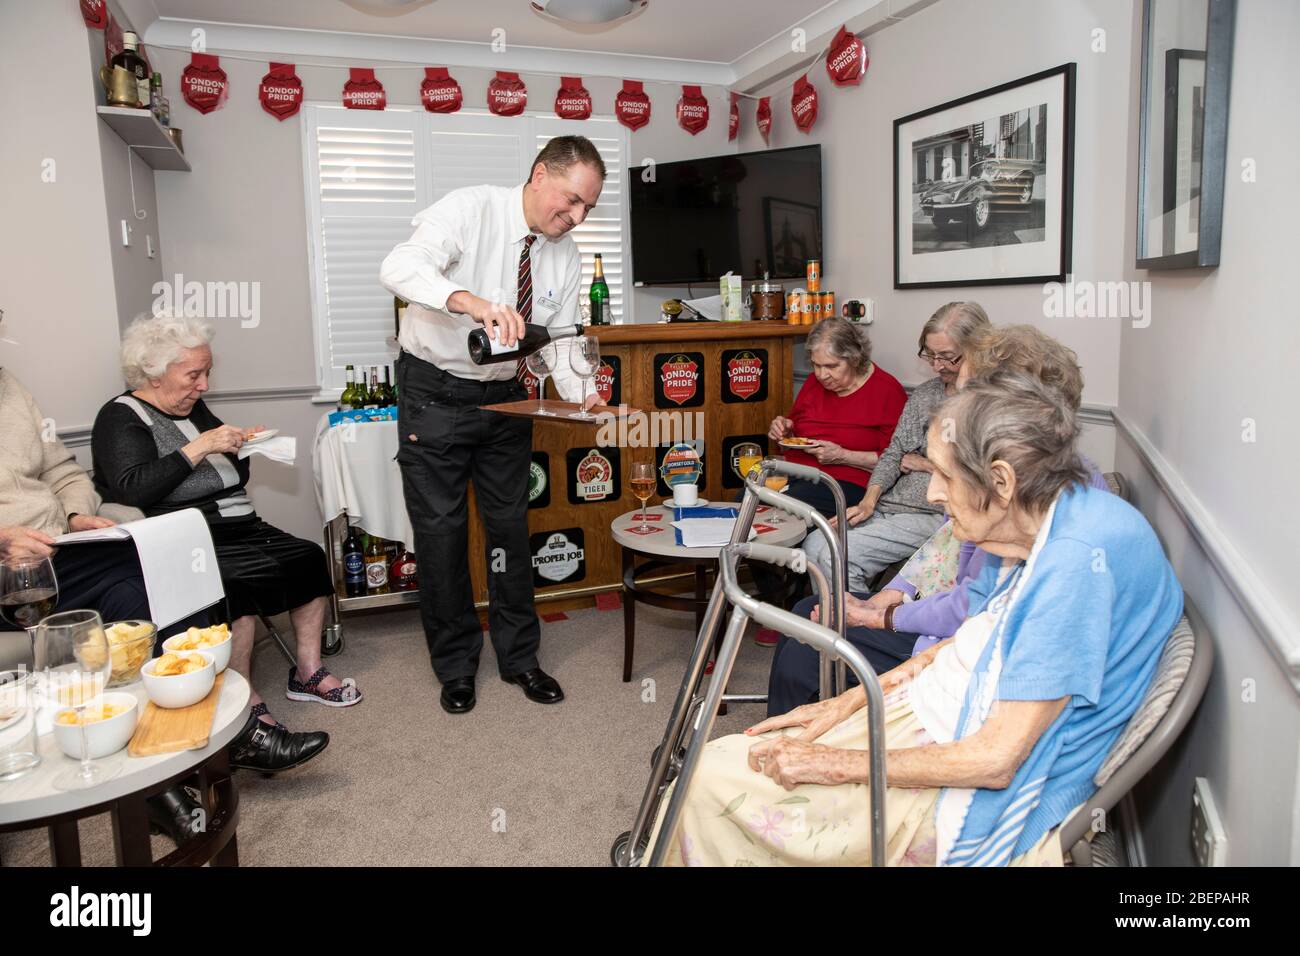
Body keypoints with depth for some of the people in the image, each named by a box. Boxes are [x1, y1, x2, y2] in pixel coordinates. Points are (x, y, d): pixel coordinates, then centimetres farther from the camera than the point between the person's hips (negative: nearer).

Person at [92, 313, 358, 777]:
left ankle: (307, 671, 4)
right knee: (239, 583, -33)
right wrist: (198, 448, -20)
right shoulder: (121, 418, -4)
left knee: (308, 557, -8)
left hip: (240, 528, 9)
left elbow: (235, 479, 27)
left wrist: (245, 447, 6)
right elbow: (132, 489, -21)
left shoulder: (193, 409, 19)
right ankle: (247, 727, -34)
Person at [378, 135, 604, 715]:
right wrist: (472, 302, -53)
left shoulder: (565, 256, -1)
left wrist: (581, 396, -15)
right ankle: (455, 666, 20)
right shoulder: (469, 210, -18)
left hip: (504, 396, 5)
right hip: (435, 392, -5)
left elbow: (562, 341, 4)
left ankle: (518, 657, 26)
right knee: (440, 529, 3)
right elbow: (399, 268, -35)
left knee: (510, 525, 10)